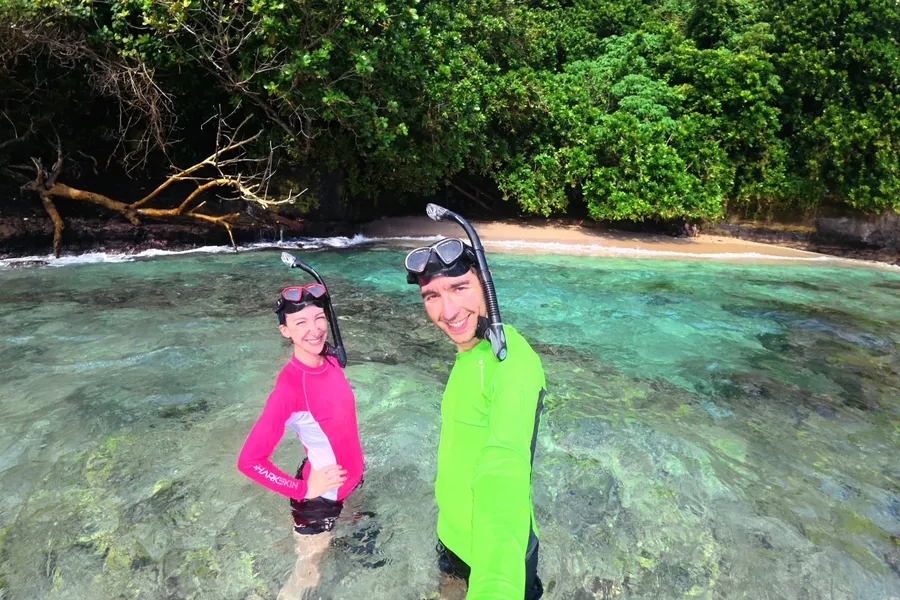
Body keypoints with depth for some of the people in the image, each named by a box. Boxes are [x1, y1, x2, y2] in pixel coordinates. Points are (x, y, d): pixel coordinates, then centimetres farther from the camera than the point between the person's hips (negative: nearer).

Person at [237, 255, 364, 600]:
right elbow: (250, 461, -29)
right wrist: (303, 490, -21)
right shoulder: (289, 387, -32)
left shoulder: (331, 358, -10)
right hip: (320, 493, -7)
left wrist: (353, 463, 13)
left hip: (349, 474, 7)